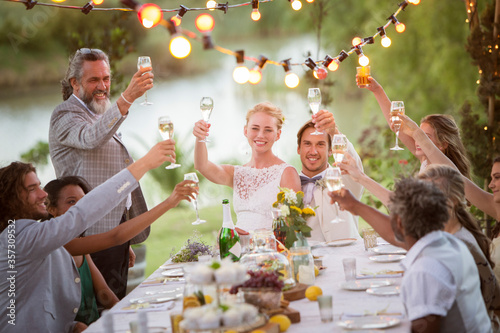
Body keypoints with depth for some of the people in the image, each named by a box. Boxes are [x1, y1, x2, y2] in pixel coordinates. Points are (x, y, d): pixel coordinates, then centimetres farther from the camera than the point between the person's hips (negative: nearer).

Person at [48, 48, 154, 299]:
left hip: (118, 224, 9)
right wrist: (127, 98, -45)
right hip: (96, 229, -9)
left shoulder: (100, 115, 21)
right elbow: (90, 138, -34)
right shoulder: (65, 115, -8)